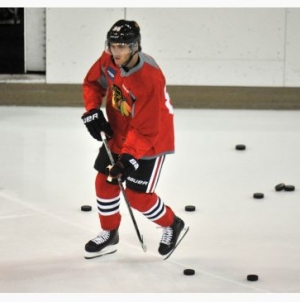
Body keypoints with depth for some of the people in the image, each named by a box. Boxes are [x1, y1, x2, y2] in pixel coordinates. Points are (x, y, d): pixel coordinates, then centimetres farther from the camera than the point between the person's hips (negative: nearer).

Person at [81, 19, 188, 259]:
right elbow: (93, 83, 8)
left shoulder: (150, 80, -35)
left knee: (137, 196, -4)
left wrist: (128, 158, -35)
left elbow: (145, 130, -31)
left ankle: (172, 225, 23)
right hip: (117, 134, 7)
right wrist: (92, 112, -5)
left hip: (151, 140, -7)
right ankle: (109, 234, 30)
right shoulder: (108, 60, -14)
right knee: (104, 182, 9)